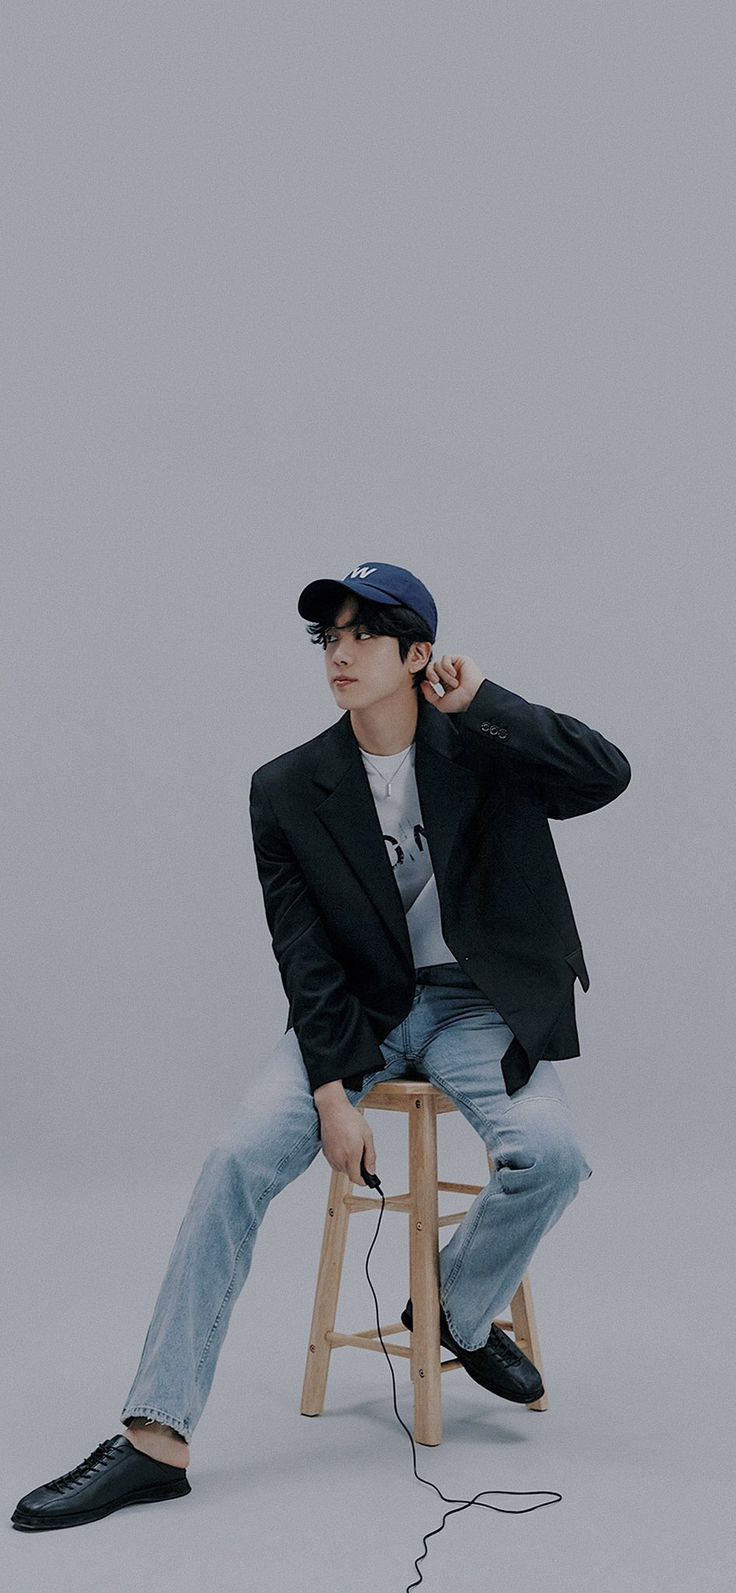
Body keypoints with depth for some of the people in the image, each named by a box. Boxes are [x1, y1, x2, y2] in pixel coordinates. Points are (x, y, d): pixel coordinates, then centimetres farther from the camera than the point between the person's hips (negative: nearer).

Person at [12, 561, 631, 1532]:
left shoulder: (482, 750, -5)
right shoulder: (289, 789, -3)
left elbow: (607, 775, -21)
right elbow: (304, 954, -5)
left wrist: (482, 701, -19)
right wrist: (333, 1091, -14)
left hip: (473, 1005, 0)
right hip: (353, 1012, 1)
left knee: (548, 1153, -27)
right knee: (238, 1161, -21)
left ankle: (459, 1310, 6)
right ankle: (155, 1439, -19)